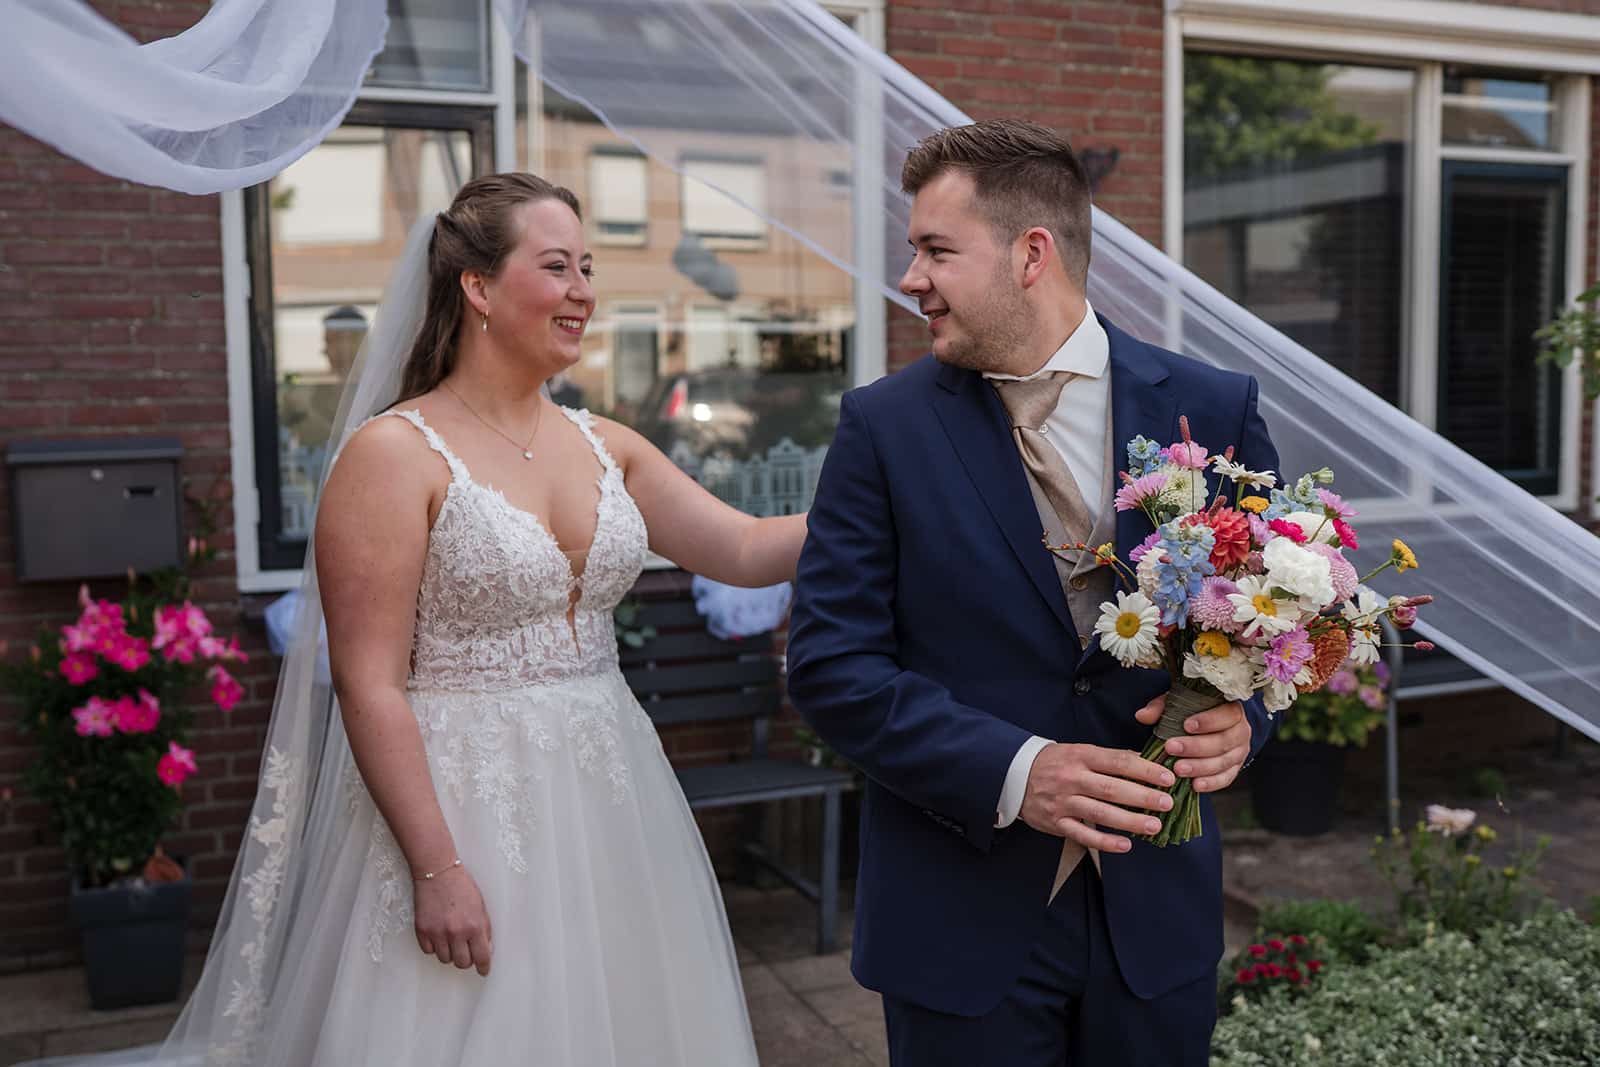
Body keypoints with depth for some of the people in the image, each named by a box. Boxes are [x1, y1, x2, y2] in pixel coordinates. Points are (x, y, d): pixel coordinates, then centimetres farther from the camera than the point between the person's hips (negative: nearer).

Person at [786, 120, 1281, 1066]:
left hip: (1156, 907, 2)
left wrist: (1242, 711, -14)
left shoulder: (1214, 409, -2)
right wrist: (1011, 772, -19)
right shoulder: (885, 426, -6)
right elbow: (831, 662, -8)